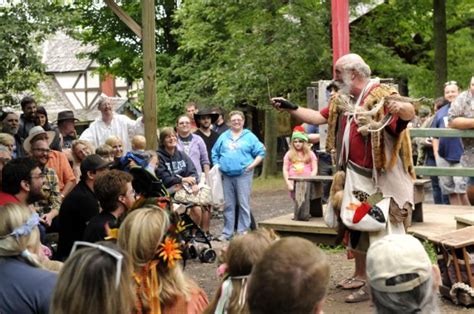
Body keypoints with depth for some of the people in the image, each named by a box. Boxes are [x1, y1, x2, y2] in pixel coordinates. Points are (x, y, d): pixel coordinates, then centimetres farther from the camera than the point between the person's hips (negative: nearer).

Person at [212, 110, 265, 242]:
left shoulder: (250, 137, 5)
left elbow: (261, 153, 2)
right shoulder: (223, 137, 16)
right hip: (226, 175, 3)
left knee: (244, 204, -4)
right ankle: (227, 232, 13)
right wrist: (218, 166, 6)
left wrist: (251, 166, -9)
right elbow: (215, 153, 19)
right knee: (228, 205, 7)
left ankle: (243, 231, 1)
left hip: (243, 175, -3)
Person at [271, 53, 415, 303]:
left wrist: (401, 108, -52)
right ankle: (360, 276, 29)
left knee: (378, 227, -4)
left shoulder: (380, 95, -16)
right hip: (353, 175, 9)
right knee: (355, 224, 16)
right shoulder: (341, 99, 11)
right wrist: (290, 108, 10)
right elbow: (318, 117, 17)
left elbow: (410, 113, -29)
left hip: (379, 178, -8)